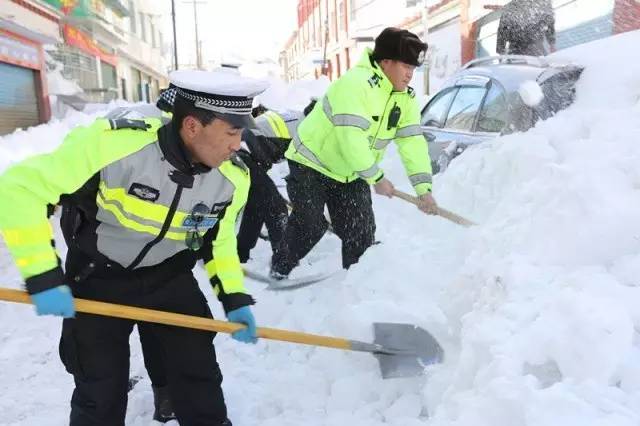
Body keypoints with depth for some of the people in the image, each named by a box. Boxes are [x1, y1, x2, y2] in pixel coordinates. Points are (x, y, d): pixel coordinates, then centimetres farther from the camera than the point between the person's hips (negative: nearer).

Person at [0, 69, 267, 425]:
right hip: (97, 279, -3)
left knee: (199, 374, 8)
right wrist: (42, 275, -29)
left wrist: (234, 297, -4)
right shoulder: (113, 143, -32)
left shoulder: (233, 177, -15)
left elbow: (219, 239, 4)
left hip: (171, 278, 3)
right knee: (101, 391, 7)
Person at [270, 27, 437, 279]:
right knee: (310, 226, -10)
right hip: (312, 164, -7)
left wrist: (423, 188, -19)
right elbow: (351, 139, -33)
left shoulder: (406, 98, -3)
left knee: (361, 232, 2)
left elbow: (413, 143, -9)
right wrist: (376, 178, -27)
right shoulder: (356, 84, -27)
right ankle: (279, 268, 15)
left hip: (351, 174, 7)